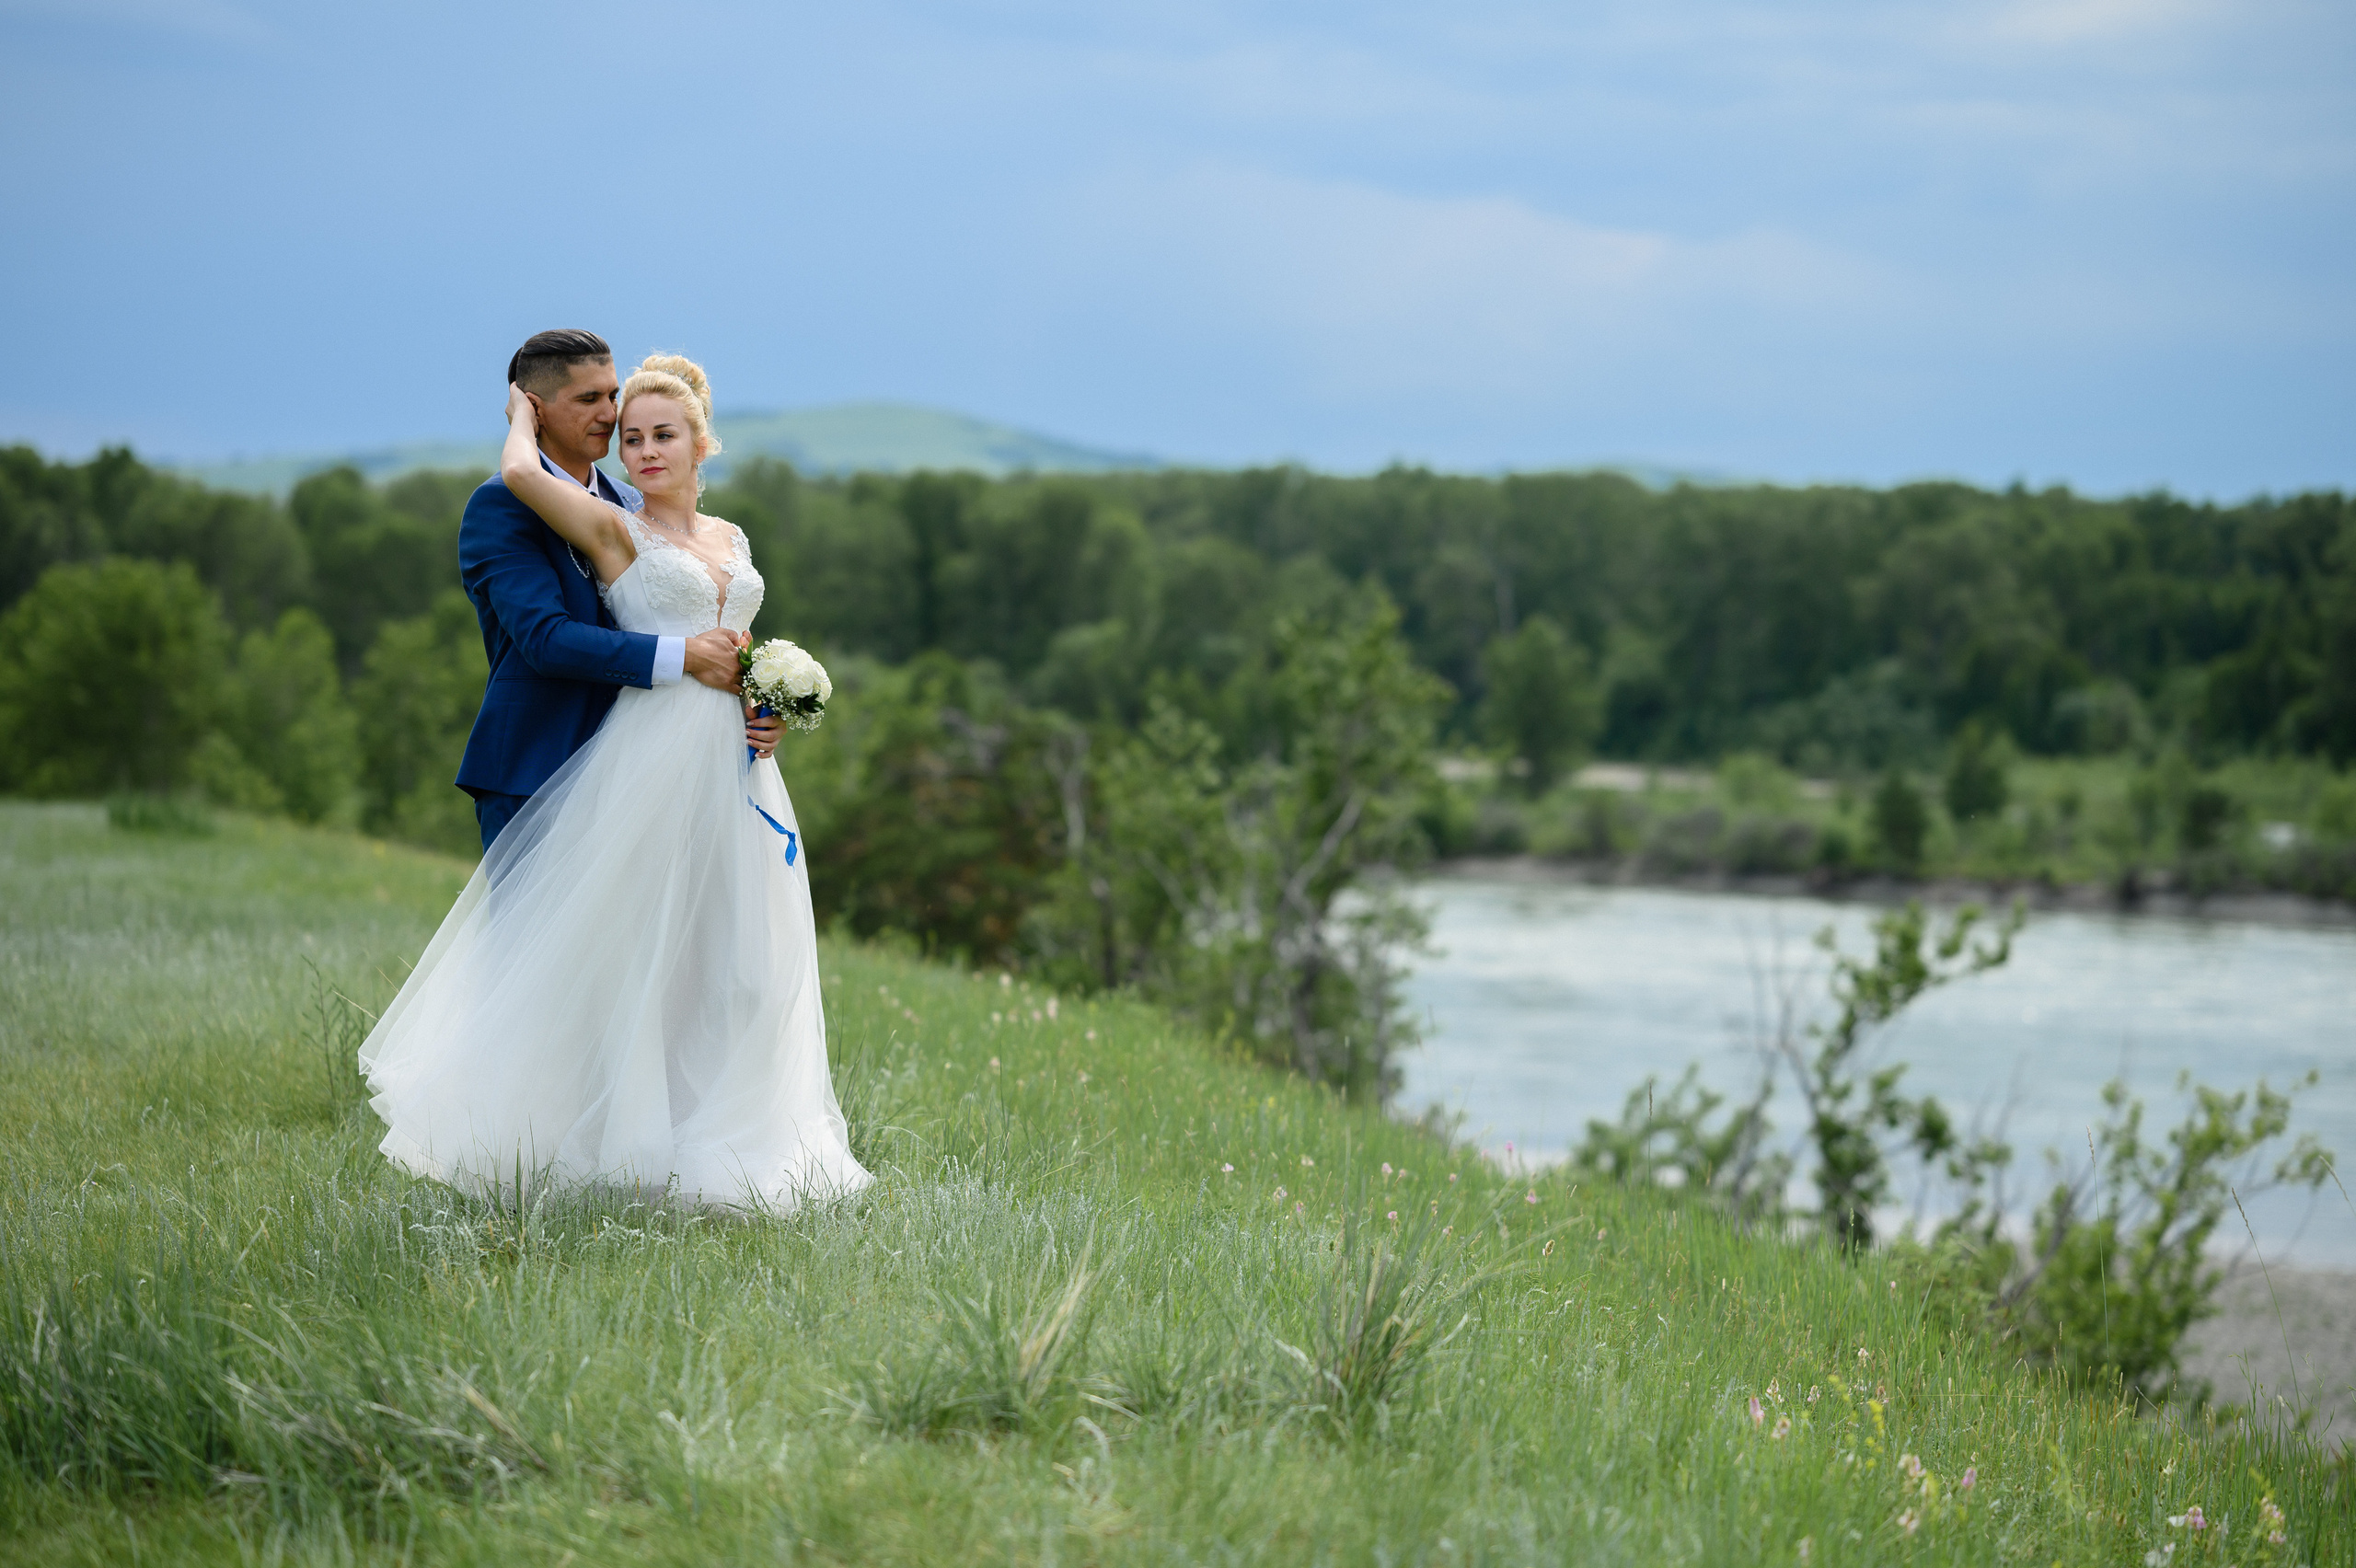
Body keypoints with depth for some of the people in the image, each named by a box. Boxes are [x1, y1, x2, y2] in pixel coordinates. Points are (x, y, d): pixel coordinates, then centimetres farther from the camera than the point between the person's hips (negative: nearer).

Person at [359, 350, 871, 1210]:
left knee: (727, 957, 9)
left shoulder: (729, 539, 17)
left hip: (732, 764, 7)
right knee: (633, 949, -5)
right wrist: (525, 415, 0)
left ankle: (715, 1137, 18)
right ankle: (624, 1140, 2)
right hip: (650, 759, -6)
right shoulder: (613, 530, -3)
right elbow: (522, 472, -20)